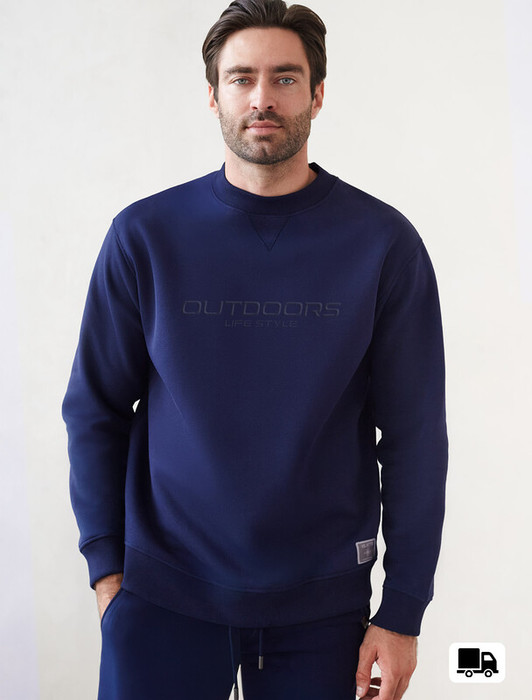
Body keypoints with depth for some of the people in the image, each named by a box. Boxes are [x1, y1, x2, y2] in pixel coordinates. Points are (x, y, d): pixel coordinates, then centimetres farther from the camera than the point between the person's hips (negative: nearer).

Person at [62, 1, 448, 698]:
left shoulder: (383, 242, -6)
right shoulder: (146, 235, -4)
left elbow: (414, 436, -4)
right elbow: (95, 409, 3)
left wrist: (402, 612, -4)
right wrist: (106, 562, -1)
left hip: (323, 601, 0)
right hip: (162, 592, 0)